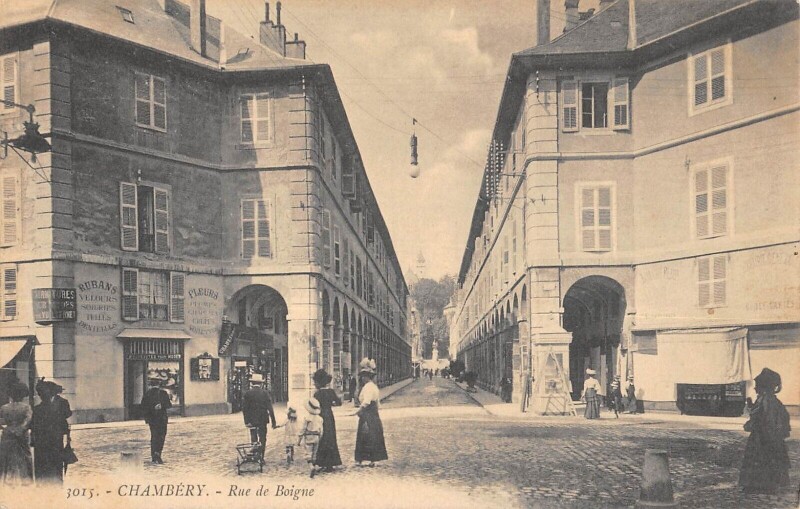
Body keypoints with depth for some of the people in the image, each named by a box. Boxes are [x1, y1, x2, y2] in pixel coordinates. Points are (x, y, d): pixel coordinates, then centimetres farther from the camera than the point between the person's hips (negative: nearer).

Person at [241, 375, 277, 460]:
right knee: (262, 439, 8)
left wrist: (246, 421, -8)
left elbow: (244, 409, -8)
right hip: (263, 420, 0)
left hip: (252, 420, 0)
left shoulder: (247, 394, -3)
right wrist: (273, 422, -4)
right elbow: (270, 409, -6)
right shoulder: (265, 393, -4)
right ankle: (261, 457, 5)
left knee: (253, 438, 13)